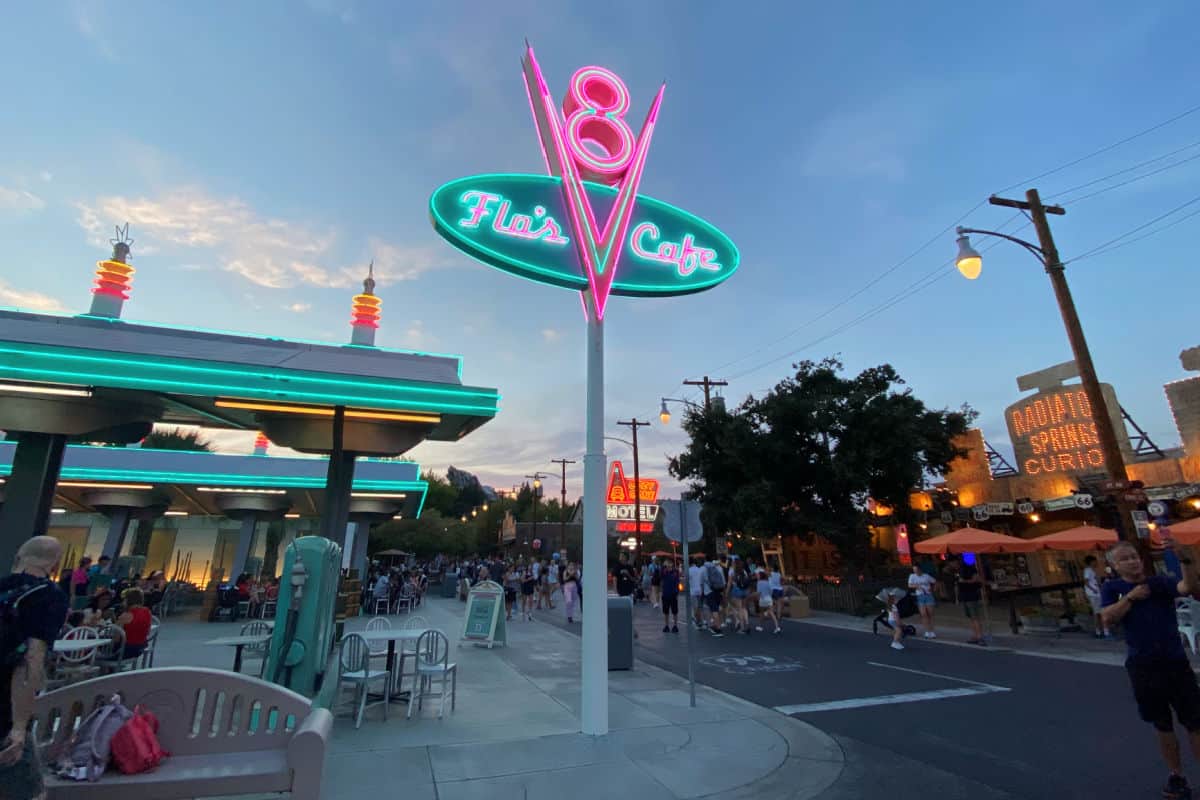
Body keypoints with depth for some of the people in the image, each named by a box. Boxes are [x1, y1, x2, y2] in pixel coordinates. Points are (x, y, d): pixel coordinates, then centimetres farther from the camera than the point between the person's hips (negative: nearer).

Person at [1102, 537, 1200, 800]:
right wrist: (1131, 596, -13)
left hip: (1176, 662, 0)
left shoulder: (1160, 582, 1)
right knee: (1163, 726, 13)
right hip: (1143, 667, 0)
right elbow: (1108, 619, -9)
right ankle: (1176, 776, 26)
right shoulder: (1111, 588, 2)